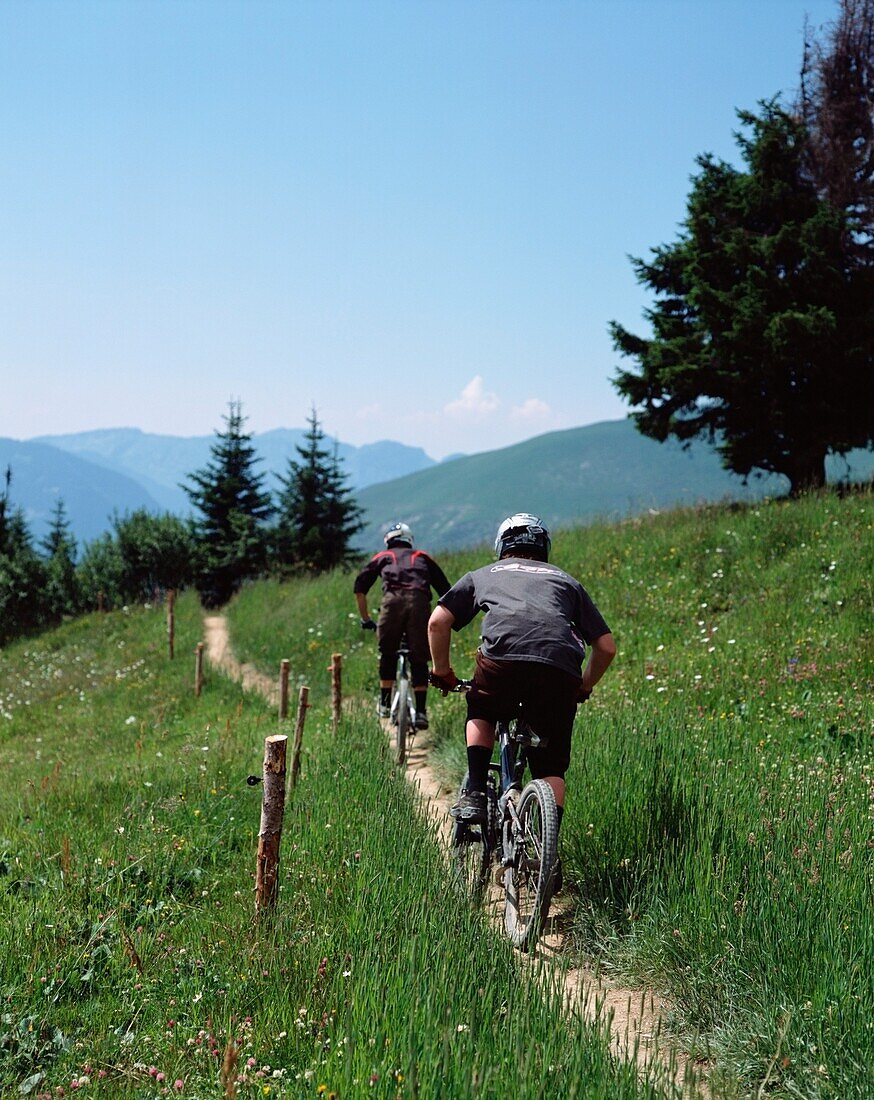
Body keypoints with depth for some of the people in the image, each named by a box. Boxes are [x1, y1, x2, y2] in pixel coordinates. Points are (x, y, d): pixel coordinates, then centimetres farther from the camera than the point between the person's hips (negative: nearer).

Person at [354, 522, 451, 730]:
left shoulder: (382, 557, 31)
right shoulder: (423, 557, 34)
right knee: (419, 660, 6)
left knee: (387, 655, 18)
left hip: (393, 600, 0)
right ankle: (421, 711, 1)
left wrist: (365, 619, 27)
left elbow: (360, 588, 19)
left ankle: (385, 704, 18)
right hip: (420, 601, 1)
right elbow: (445, 590, 27)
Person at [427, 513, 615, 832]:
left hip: (502, 658, -1)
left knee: (481, 716, 31)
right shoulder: (566, 580, 34)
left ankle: (474, 795, 16)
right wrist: (584, 687, 43)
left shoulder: (483, 575, 31)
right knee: (552, 766, 16)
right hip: (561, 669, 1)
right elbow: (607, 646, 28)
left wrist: (441, 671, 33)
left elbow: (437, 622, 19)